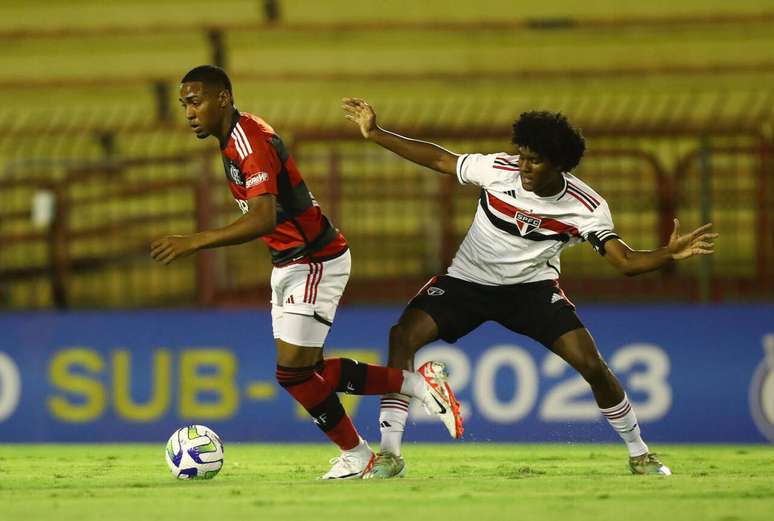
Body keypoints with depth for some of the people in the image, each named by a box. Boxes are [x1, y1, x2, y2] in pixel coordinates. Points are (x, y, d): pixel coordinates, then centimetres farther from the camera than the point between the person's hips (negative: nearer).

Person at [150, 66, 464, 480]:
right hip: (289, 264, 10)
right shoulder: (234, 139, 9)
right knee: (308, 372, 9)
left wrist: (193, 242, -38)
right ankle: (417, 383, 18)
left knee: (292, 372, -9)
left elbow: (263, 220, -35)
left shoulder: (250, 140, -23)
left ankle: (355, 454, 10)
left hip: (315, 263, -10)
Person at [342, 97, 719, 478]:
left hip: (533, 287, -1)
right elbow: (439, 160, -4)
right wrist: (375, 134, -6)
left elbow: (624, 260, -23)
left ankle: (639, 454, 9)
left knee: (591, 363, -15)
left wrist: (669, 254, -42)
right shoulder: (497, 169, -18)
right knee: (403, 335, -21)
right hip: (468, 280, 1)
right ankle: (390, 455, -16)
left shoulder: (586, 207, -19)